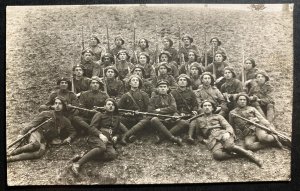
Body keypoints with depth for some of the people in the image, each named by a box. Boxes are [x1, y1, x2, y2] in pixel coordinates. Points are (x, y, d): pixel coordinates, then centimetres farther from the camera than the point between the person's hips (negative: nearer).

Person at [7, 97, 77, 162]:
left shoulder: (65, 121, 17)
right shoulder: (46, 114, 8)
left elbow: (73, 132, 24)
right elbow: (32, 123, 4)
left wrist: (69, 138, 2)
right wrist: (22, 133, -7)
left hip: (45, 141, 2)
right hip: (37, 133, -2)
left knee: (40, 152, -33)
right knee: (36, 145, -39)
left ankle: (10, 158, -33)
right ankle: (14, 152, -20)